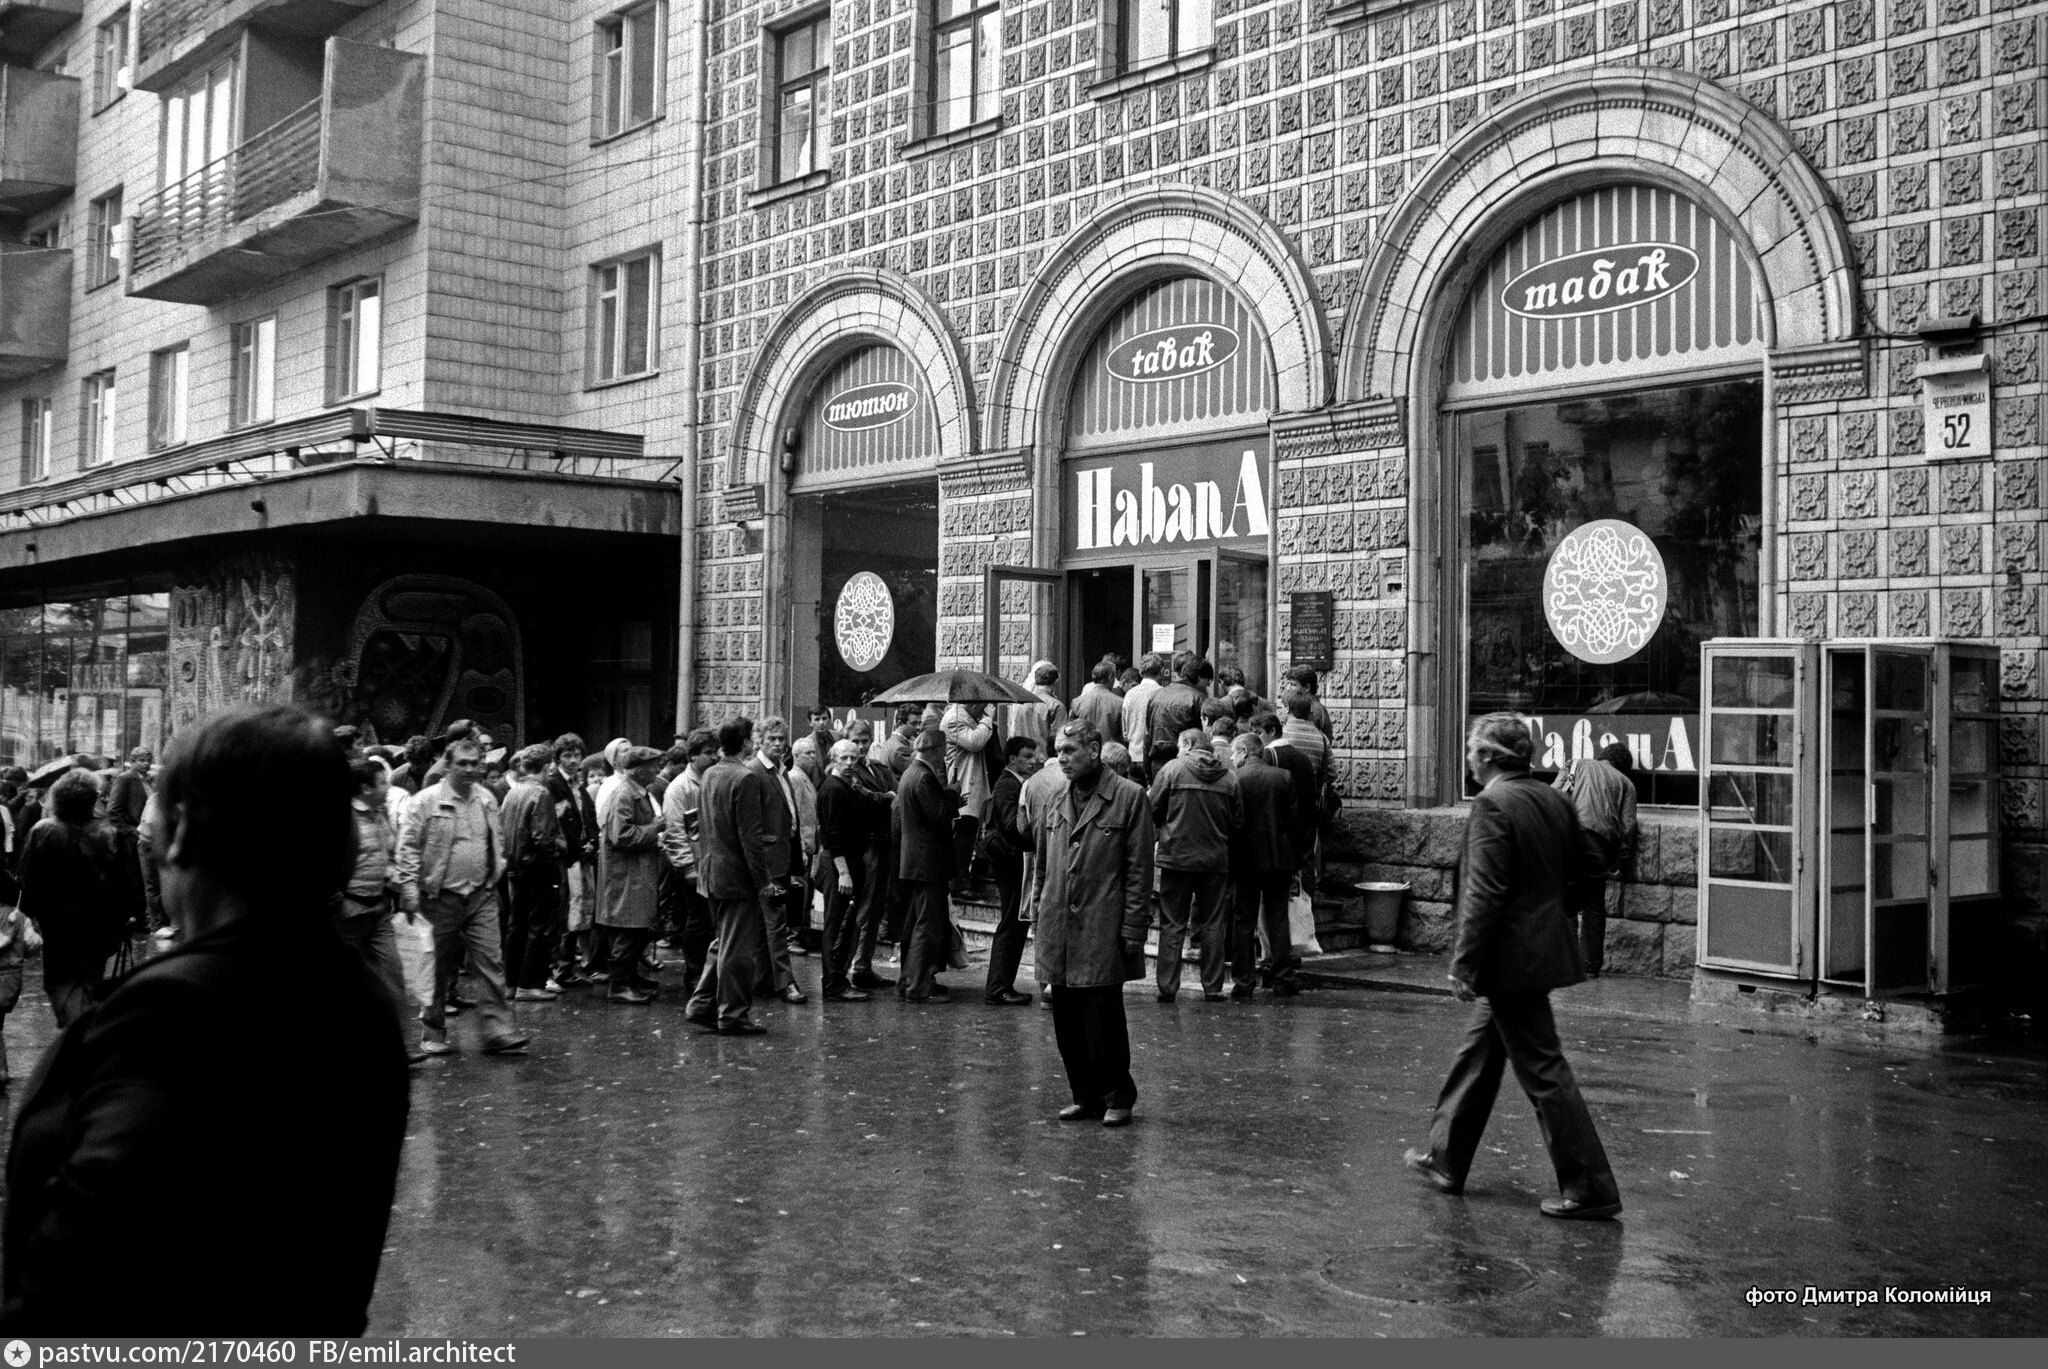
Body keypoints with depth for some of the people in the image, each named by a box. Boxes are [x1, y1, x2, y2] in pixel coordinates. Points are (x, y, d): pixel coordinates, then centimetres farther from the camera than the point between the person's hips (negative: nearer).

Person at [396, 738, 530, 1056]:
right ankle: (434, 1031, 21)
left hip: (482, 895, 4)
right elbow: (408, 846, -8)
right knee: (440, 968, 6)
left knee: (492, 963, -4)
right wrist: (409, 886, -13)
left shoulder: (487, 800, 9)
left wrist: (497, 866, 11)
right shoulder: (426, 800, -7)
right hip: (442, 896, -4)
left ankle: (497, 1031, -3)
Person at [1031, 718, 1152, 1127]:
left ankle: (1119, 1097, 12)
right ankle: (1085, 1096, 21)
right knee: (1067, 1023, 9)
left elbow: (1139, 869, -6)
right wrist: (1040, 909, 12)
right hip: (1058, 933, 6)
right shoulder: (1056, 804, 14)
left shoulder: (1129, 798, -4)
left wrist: (1133, 929, -10)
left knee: (1104, 1020, -3)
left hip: (1102, 932, -6)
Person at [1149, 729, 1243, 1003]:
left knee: (1172, 925, 5)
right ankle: (1213, 988, 11)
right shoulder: (1229, 777, 2)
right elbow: (1238, 820, 3)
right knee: (1214, 925, 10)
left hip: (1177, 857, -2)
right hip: (1217, 860, 2)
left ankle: (1167, 987, 3)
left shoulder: (1172, 769, -5)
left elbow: (1153, 811, -4)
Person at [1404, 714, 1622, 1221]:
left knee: (1543, 1069, -3)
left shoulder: (1493, 804, -18)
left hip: (1511, 956, -9)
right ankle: (1446, 1159, 30)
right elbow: (1588, 865, 14)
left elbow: (1484, 893, -21)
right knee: (1479, 1051, 19)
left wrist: (1463, 963, -17)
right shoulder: (1554, 800, 7)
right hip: (1544, 944, 9)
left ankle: (1590, 1188, 3)